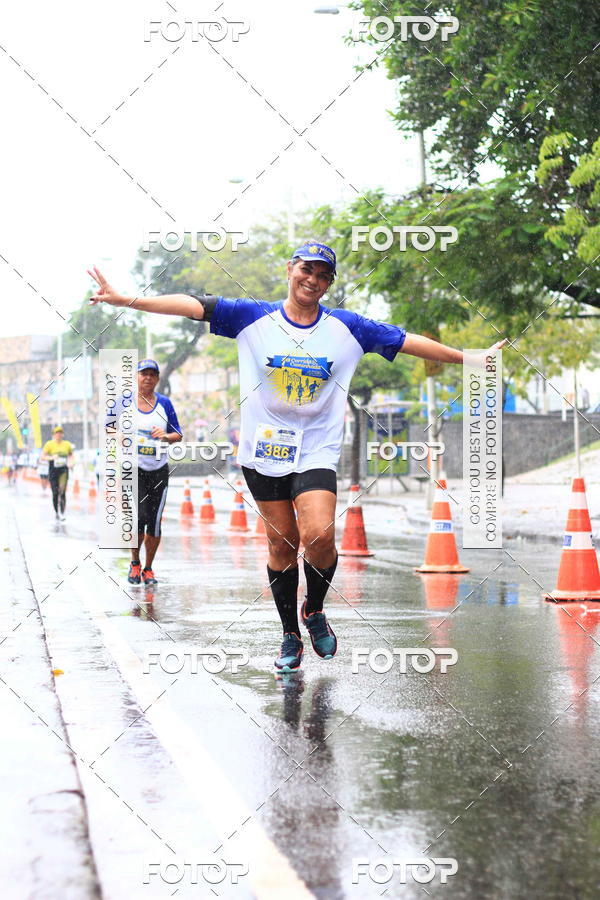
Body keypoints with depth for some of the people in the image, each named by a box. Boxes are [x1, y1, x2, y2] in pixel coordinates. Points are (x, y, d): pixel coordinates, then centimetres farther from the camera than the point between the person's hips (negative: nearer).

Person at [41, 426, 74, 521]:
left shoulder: (67, 444, 7)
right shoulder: (49, 444, -1)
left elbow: (71, 454, 26)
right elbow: (42, 458, -4)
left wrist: (70, 461, 5)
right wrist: (51, 457, -22)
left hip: (63, 471, 1)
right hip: (53, 471, -1)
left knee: (62, 491, -13)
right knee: (55, 493, 3)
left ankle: (62, 513, -19)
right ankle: (57, 513, 18)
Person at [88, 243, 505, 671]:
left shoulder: (347, 327, 4)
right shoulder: (253, 317, 1)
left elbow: (408, 341, 7)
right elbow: (193, 305, -5)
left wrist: (468, 359, 7)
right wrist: (124, 300, -13)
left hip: (317, 450, 0)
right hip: (264, 447, 0)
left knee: (319, 534, -19)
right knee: (282, 541, 3)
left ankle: (315, 609, 10)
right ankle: (291, 635, 20)